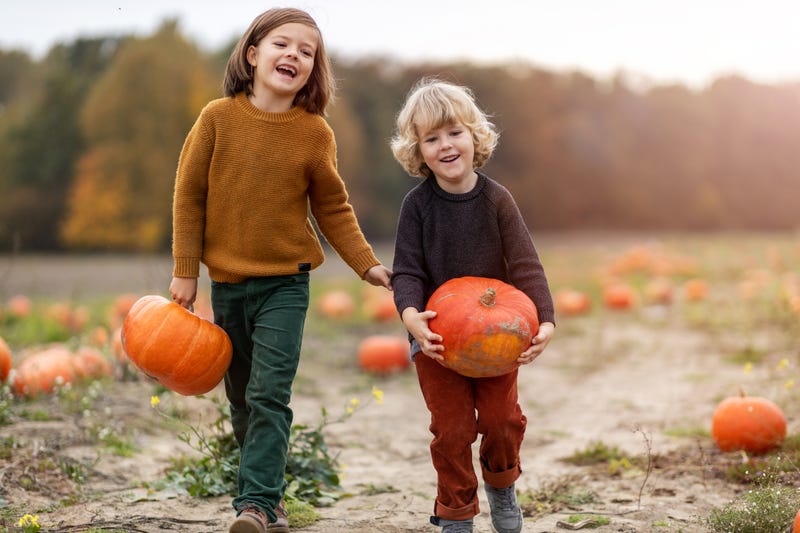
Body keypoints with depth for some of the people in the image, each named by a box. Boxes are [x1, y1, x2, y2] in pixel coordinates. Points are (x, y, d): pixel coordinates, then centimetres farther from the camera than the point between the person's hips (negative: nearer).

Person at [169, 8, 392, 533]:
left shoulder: (315, 132, -5)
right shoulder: (218, 117, -5)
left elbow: (333, 208, 4)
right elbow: (189, 195, 0)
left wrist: (367, 264, -3)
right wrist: (185, 271, 0)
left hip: (286, 283, -2)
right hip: (227, 282, 2)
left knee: (269, 395, -11)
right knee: (241, 397, 11)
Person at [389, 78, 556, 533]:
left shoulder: (496, 199, -9)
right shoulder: (417, 205, -9)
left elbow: (525, 265, -11)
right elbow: (407, 271, -11)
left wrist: (546, 321, -24)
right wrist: (411, 315, -31)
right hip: (436, 335, -1)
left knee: (503, 419, 3)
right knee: (452, 429, 0)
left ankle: (502, 485, 35)